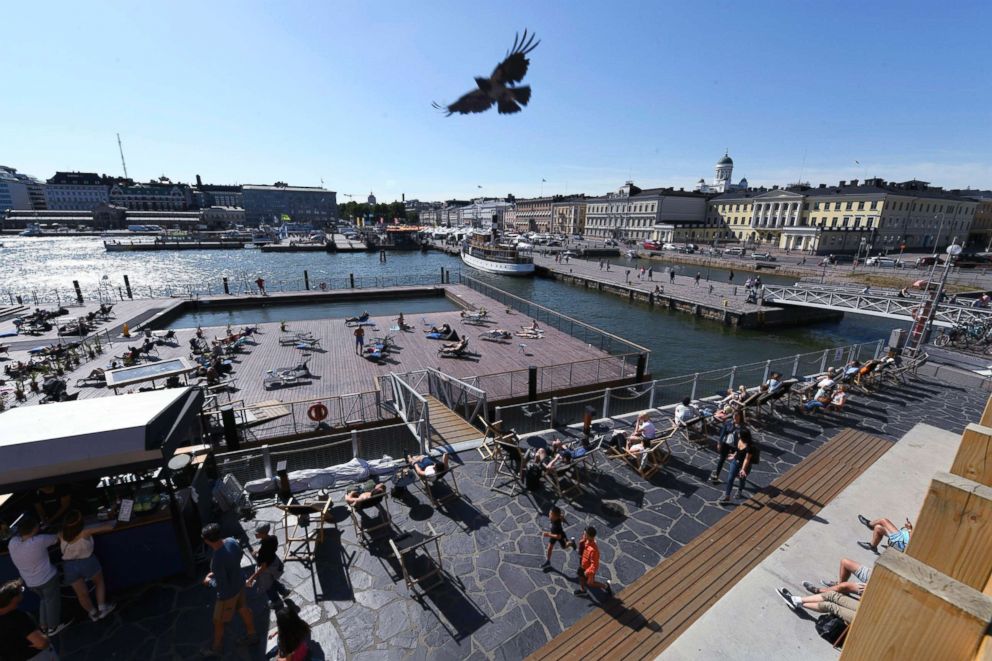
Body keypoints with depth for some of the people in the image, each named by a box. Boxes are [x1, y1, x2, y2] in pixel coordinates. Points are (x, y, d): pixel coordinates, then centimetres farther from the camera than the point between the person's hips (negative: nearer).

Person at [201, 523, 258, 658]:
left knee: (218, 622, 22)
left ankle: (217, 649, 47)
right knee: (244, 610, 29)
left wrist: (209, 581, -9)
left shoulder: (217, 561, -39)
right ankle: (252, 635, 50)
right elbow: (238, 557, 3)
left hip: (228, 594, -7)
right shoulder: (232, 541, -18)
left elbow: (222, 586, -29)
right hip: (239, 584, 7)